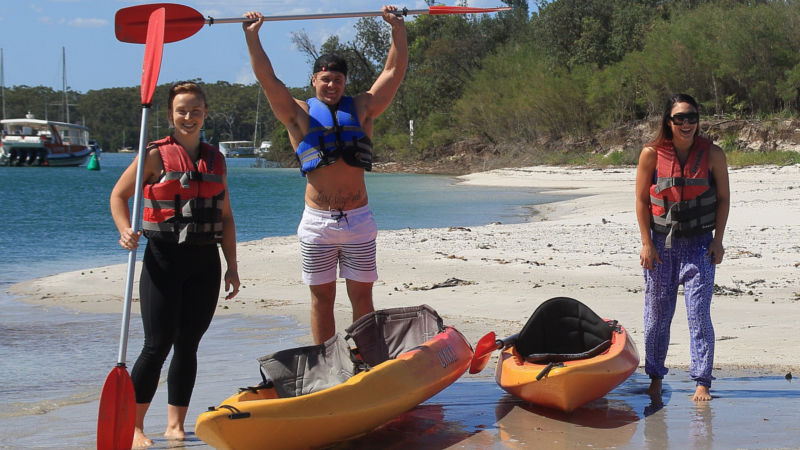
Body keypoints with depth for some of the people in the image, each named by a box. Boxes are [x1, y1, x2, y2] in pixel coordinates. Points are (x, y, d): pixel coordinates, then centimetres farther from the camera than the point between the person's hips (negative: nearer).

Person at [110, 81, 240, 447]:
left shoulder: (215, 160, 11)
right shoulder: (156, 155, -2)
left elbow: (225, 217, 15)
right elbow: (119, 195, 0)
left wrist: (232, 266, 11)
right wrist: (126, 231, -18)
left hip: (205, 262, 4)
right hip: (163, 258, -4)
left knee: (188, 344, 7)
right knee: (158, 345, -7)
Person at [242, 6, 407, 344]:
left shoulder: (361, 109, 9)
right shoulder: (299, 114, 5)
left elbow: (394, 72, 5)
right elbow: (267, 80, -3)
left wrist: (398, 29, -2)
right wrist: (252, 37, -10)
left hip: (358, 218, 1)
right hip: (317, 221, -1)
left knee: (362, 296, 5)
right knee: (322, 297, 5)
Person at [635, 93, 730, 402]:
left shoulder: (713, 155, -4)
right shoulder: (651, 154, -5)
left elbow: (723, 198, 4)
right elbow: (641, 200, 0)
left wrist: (717, 240, -2)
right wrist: (647, 243, -4)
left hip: (699, 245, -1)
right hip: (661, 244, 1)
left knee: (699, 314, -7)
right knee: (657, 315, 9)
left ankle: (702, 382, -2)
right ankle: (655, 377, 25)